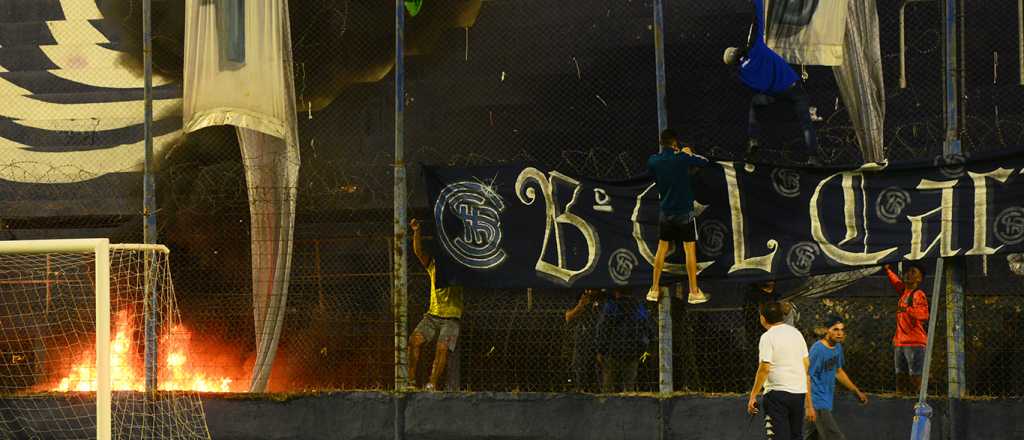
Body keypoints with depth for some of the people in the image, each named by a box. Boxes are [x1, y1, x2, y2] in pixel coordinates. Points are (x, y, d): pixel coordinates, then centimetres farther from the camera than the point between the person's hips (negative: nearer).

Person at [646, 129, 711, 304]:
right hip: (684, 211, -4)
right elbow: (704, 162, -4)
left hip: (665, 212, 4)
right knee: (690, 250, 3)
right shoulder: (682, 158, -16)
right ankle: (694, 292, 5)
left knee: (662, 248, 15)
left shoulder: (653, 161, -4)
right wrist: (690, 154, 14)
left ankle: (654, 290, 18)